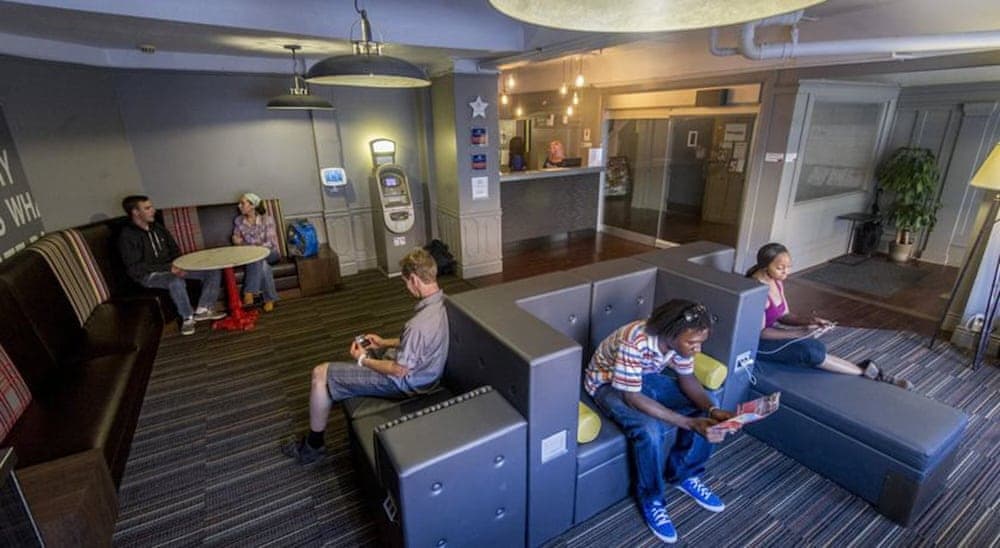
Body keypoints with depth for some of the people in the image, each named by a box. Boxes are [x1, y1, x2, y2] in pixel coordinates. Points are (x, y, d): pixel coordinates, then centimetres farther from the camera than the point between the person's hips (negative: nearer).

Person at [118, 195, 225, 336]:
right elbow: (135, 268, -17)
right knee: (176, 282, -40)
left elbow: (175, 250, 16)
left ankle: (203, 310, -6)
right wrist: (168, 268, -24)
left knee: (213, 271, -8)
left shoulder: (158, 227, 9)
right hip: (148, 275, -7)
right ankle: (188, 318, -19)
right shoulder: (127, 236, -12)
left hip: (171, 268, 7)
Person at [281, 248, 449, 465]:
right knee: (362, 351, 29)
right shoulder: (438, 301, -6)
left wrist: (363, 360, -11)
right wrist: (385, 343, 9)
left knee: (321, 374, -2)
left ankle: (312, 446, 17)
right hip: (417, 366, 9)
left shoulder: (420, 324, -36)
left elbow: (399, 372, -25)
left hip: (403, 381, -9)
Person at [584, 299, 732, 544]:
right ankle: (650, 499, -2)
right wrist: (689, 423, -36)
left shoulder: (679, 339, -18)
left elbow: (687, 379, -6)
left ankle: (683, 474, 13)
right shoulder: (633, 343, -39)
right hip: (608, 384, -6)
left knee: (706, 409, -6)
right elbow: (632, 397, -34)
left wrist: (713, 410, -24)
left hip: (648, 376, 7)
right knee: (651, 431, -30)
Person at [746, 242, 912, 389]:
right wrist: (798, 333, -26)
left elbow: (783, 315, 10)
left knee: (816, 347, -12)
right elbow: (759, 332, -23)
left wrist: (807, 320, -7)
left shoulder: (776, 281, 3)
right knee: (810, 351, -19)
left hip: (767, 333, 8)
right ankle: (866, 372, 0)